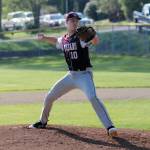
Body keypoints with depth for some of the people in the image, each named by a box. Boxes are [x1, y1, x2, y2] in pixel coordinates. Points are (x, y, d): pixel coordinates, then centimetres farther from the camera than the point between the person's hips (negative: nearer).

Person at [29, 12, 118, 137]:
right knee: (49, 97, 14)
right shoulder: (63, 40, 7)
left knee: (92, 97, -31)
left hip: (84, 74, -7)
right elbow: (56, 41, 32)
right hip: (71, 75, 7)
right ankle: (43, 122, 39)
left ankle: (109, 126, -31)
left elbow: (96, 41, -31)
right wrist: (44, 38, 16)